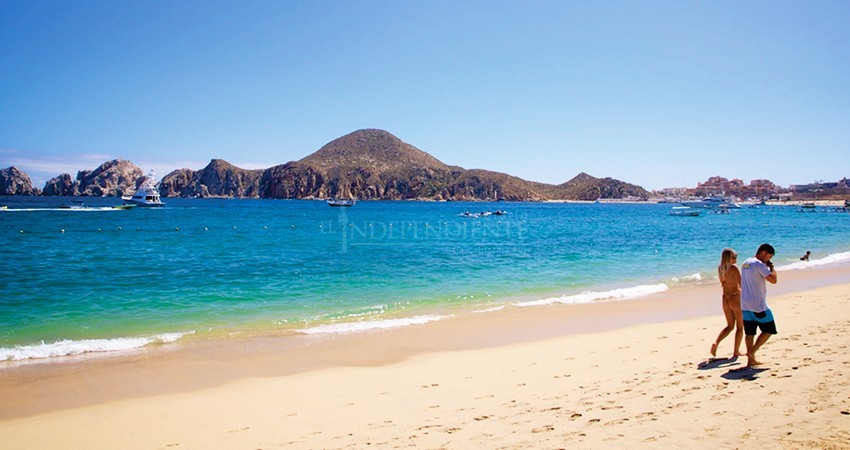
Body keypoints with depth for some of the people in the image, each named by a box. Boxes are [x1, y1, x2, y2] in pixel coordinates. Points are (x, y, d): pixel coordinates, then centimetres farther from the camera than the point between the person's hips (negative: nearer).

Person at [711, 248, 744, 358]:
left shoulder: (720, 268, 3)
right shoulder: (734, 269, -17)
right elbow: (741, 285, -21)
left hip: (725, 299, 6)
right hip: (736, 299, -6)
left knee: (730, 326, 18)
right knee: (740, 327, 11)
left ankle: (716, 343, -2)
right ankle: (736, 352, 15)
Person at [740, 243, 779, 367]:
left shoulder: (745, 263, 14)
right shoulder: (759, 264, -14)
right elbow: (773, 280, -18)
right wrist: (771, 267, -2)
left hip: (745, 304, 8)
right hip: (758, 305, -8)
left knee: (749, 332, 10)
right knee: (769, 329, 5)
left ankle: (751, 359, 12)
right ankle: (752, 352, 0)